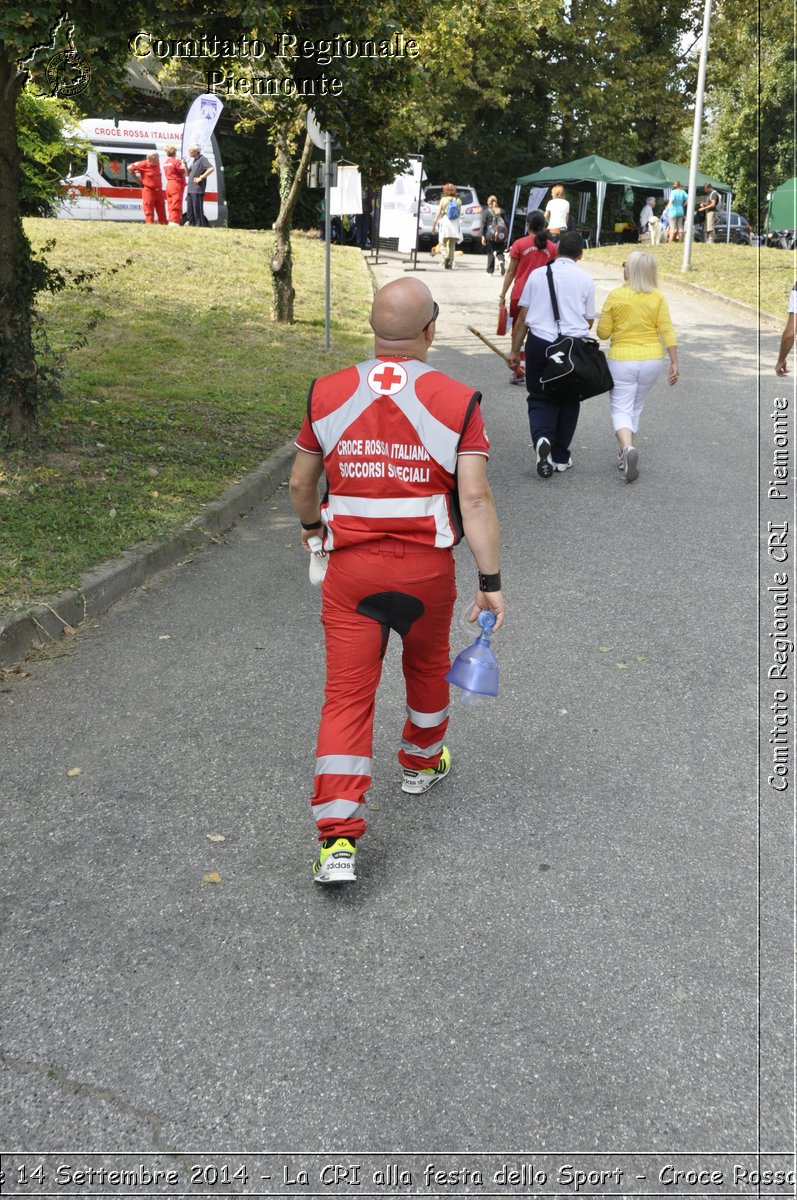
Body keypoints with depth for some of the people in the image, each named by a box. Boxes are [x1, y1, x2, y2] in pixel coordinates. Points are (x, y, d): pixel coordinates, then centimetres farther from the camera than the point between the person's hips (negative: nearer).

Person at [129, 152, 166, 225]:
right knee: (149, 211, -3)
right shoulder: (144, 164, -11)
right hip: (148, 191, -6)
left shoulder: (157, 163, 5)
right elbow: (130, 168, -5)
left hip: (158, 191, 6)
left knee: (161, 210, 7)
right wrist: (137, 179, 0)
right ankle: (150, 224, 0)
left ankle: (163, 224, 13)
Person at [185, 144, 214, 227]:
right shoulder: (193, 160, 20)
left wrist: (201, 178, -18)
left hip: (197, 189, -9)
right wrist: (186, 165, 7)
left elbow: (211, 169, -20)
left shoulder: (202, 159, -6)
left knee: (197, 210, -9)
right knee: (190, 211, 10)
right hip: (191, 189, 9)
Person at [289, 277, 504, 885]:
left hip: (350, 567, 1)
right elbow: (475, 497, -15)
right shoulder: (456, 400, -9)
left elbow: (301, 482, 8)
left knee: (347, 693, 1)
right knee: (427, 665, 26)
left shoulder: (328, 393, -1)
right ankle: (422, 762, 49)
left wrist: (310, 525, 28)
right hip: (427, 567, 0)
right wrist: (491, 580, -9)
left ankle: (338, 838, -4)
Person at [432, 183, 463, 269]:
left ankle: (445, 257, -21)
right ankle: (450, 264, 5)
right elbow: (459, 213, 5)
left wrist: (434, 225, -4)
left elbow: (438, 213, -6)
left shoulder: (443, 200, -2)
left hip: (445, 223, -2)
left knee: (444, 243, 6)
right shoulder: (458, 201, 3)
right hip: (455, 224, 2)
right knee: (452, 246, 9)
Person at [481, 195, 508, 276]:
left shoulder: (487, 211, 1)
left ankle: (490, 271, 8)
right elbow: (506, 223, 9)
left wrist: (483, 236, 0)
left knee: (490, 252, 7)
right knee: (500, 251, 10)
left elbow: (484, 224, -2)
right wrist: (507, 235, 14)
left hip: (490, 235, -2)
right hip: (501, 235, 2)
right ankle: (501, 261, -23)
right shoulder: (501, 211, 9)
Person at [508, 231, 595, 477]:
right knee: (568, 400, 15)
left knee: (539, 398, 11)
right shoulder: (585, 279, 2)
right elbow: (589, 321, 9)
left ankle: (542, 438, -18)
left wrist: (515, 350, 11)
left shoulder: (537, 274, 4)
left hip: (539, 343, 0)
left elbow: (523, 317, 5)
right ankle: (560, 456, 21)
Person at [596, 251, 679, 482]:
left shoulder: (615, 296, -9)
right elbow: (667, 331, -6)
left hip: (622, 359, -3)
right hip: (652, 360, 3)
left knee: (621, 409, 2)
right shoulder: (657, 297, -4)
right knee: (635, 407, 20)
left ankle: (627, 447, -26)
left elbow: (603, 332, -5)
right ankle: (625, 454, 26)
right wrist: (674, 362, -3)